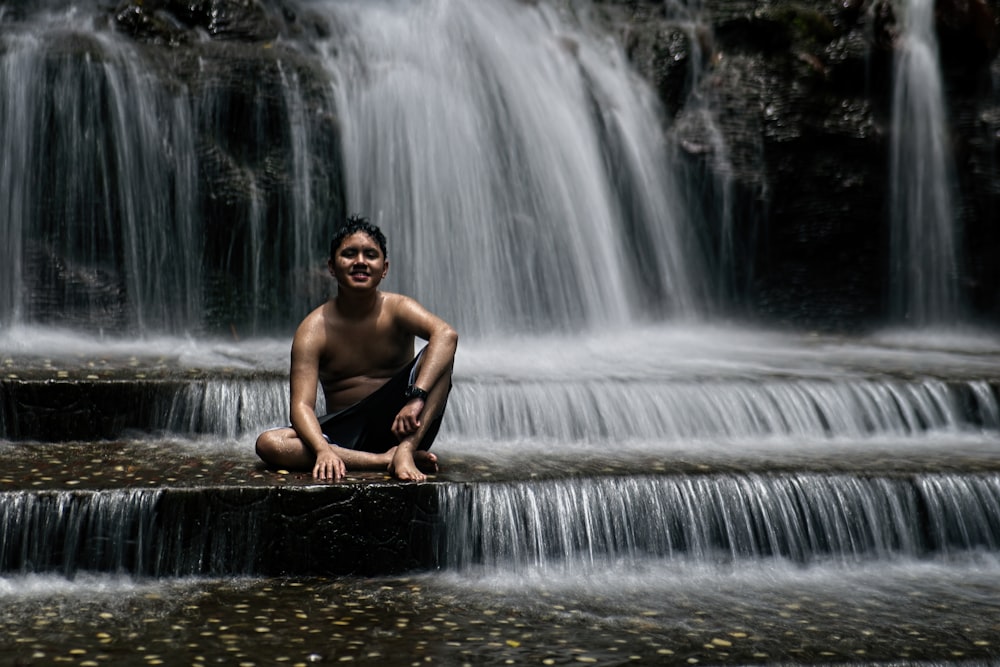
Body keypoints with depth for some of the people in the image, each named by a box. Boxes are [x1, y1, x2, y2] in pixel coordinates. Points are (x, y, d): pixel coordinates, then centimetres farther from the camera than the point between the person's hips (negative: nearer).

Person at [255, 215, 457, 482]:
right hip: (345, 432, 1)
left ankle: (405, 451, -33)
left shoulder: (396, 309, -6)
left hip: (397, 426, -1)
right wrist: (322, 449, -37)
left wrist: (417, 397, -42)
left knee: (436, 356, -21)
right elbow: (302, 405, -16)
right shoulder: (313, 330, -6)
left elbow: (446, 334, -27)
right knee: (268, 444, -25)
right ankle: (385, 459, -28)